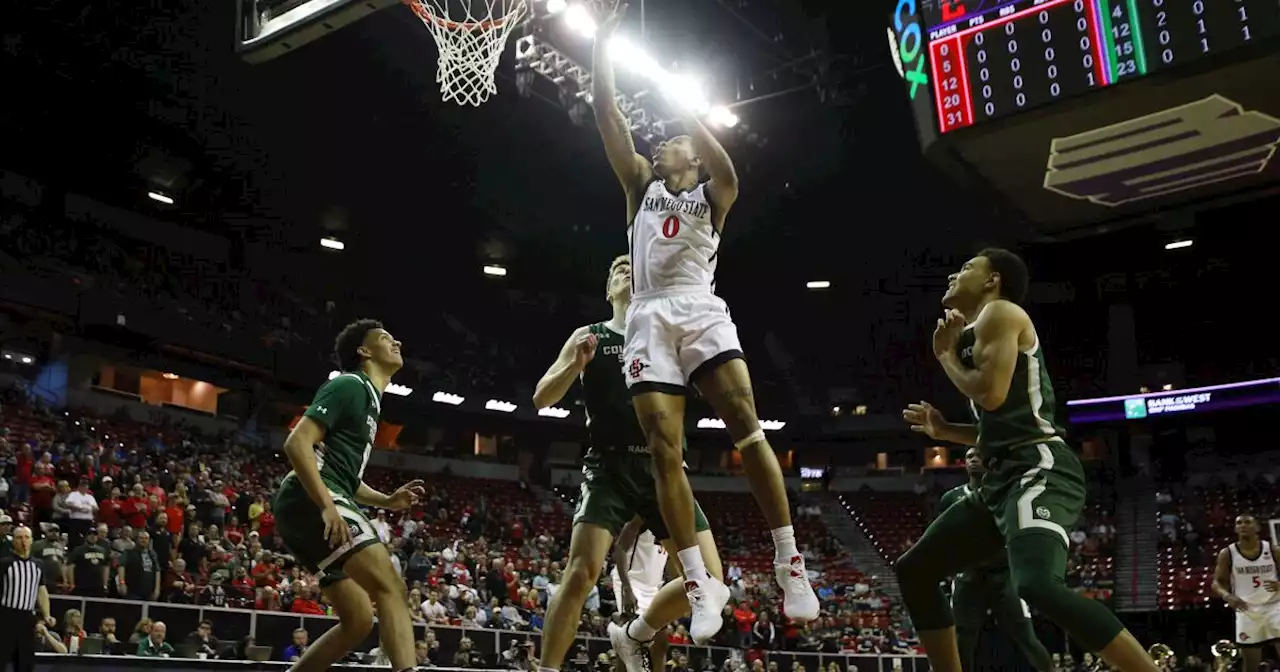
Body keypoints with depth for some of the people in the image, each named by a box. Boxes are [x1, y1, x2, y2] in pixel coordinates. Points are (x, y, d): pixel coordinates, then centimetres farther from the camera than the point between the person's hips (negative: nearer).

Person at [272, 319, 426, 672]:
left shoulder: (367, 397, 26)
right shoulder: (350, 384, -3)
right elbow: (297, 443, -15)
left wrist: (388, 501, 16)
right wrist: (328, 506, -23)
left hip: (321, 504, 10)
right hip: (310, 501, -10)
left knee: (359, 620, 9)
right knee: (390, 588, -23)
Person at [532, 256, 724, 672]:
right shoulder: (589, 336, 8)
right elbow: (541, 399, 4)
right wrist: (575, 364, -16)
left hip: (662, 468, 2)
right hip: (610, 468, -2)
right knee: (581, 572, -18)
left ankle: (635, 635, 19)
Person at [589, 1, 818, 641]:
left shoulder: (712, 194, 15)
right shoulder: (641, 185, 22)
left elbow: (727, 170, -11)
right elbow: (607, 115, 13)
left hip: (702, 312, -2)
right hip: (650, 319, 2)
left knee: (747, 429, -17)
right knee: (665, 452, -8)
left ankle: (790, 564, -11)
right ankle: (700, 583, -4)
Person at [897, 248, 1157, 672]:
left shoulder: (1000, 312, -1)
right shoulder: (979, 333, 26)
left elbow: (991, 395, -17)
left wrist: (945, 354, 0)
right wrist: (945, 430, 22)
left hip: (1039, 471, -10)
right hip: (1004, 478, 10)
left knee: (1038, 585, -34)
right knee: (914, 572, 12)